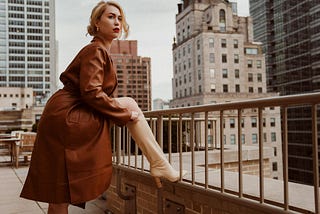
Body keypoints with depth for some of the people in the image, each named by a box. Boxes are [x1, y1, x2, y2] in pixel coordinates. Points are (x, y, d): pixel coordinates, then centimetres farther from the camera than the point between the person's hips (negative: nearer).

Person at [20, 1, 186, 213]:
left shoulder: (102, 51, 20)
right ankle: (158, 162, -6)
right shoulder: (95, 51, -10)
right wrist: (126, 114, -13)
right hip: (66, 117, -9)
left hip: (70, 115, 9)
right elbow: (91, 93, -21)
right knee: (129, 104, -9)